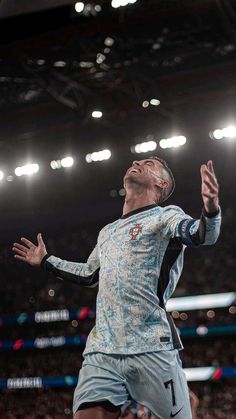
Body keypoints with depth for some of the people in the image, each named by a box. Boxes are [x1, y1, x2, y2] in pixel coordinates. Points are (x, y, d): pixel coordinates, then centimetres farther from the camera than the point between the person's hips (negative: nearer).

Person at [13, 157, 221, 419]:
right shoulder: (107, 232, 23)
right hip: (101, 352, 5)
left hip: (152, 349, -5)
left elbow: (200, 235, -18)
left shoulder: (165, 216, 4)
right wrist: (46, 260, 43)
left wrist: (210, 210, -39)